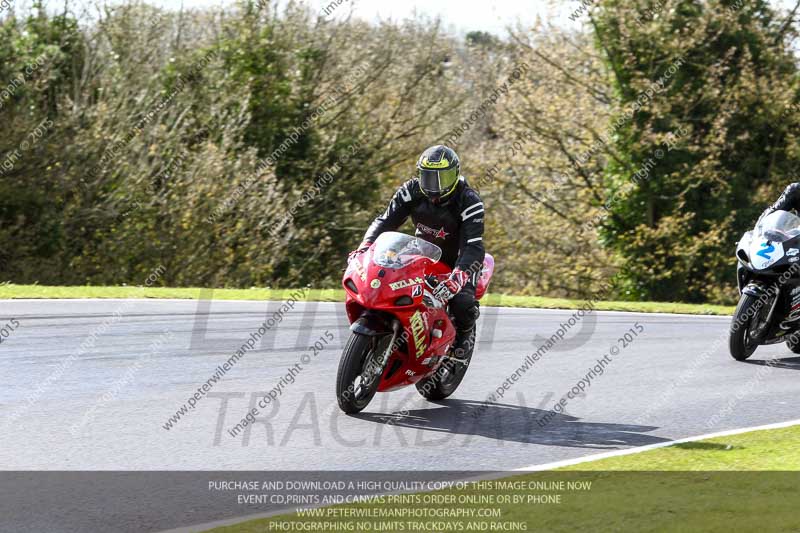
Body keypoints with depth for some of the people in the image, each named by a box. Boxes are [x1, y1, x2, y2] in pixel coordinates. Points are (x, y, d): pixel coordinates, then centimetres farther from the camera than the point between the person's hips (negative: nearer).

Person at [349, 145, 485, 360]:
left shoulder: (469, 201, -26)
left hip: (458, 260, -4)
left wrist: (457, 278, -52)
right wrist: (364, 246, -31)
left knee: (462, 302, -31)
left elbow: (473, 246, -34)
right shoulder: (412, 191, -13)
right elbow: (386, 220, -11)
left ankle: (466, 331, 5)